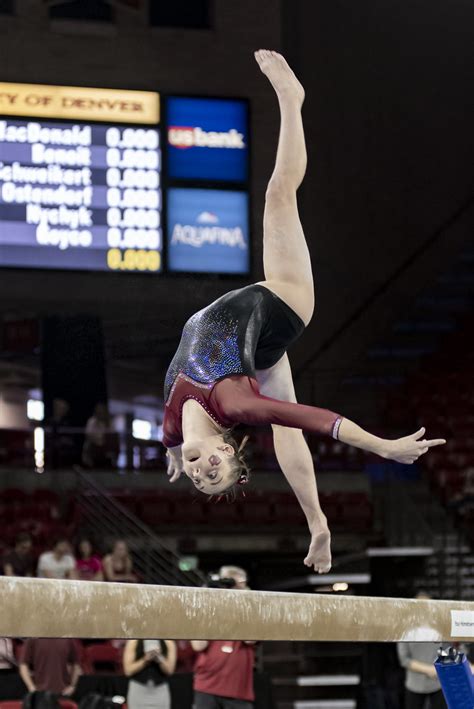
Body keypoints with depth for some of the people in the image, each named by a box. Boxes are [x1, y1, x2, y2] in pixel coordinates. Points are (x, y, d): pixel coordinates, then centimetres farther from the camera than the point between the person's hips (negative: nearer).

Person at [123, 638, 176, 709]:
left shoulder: (168, 643, 2)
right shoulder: (133, 642, -1)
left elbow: (169, 670, -2)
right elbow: (128, 670, -4)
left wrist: (159, 658, -22)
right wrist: (145, 660, -19)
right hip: (138, 690, -1)